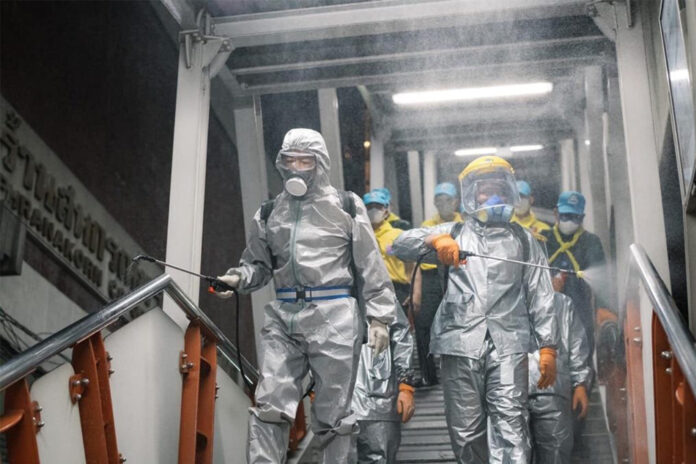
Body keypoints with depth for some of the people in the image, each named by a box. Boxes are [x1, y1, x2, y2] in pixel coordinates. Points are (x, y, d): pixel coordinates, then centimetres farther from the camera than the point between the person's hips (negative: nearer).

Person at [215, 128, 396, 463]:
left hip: (333, 317, -3)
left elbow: (370, 267, 5)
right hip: (283, 318, 3)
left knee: (333, 415, 2)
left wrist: (378, 317, -1)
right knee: (269, 406, -7)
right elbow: (258, 263, 20)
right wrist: (238, 278, -3)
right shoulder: (269, 213, 15)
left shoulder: (346, 206, 6)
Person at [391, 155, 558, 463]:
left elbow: (540, 296, 11)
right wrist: (435, 239, -14)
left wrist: (547, 346, 0)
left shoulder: (523, 240, 17)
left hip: (508, 344, -1)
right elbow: (399, 245, 6)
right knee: (465, 430, 2)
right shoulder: (454, 233, 17)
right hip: (460, 344, 1)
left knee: (511, 424, -13)